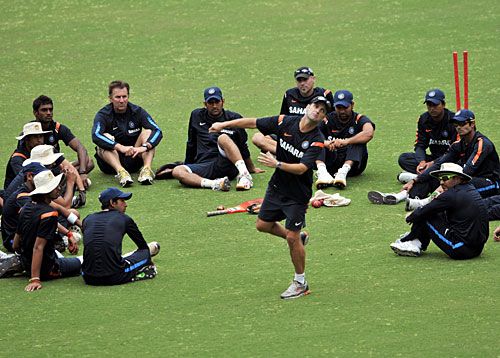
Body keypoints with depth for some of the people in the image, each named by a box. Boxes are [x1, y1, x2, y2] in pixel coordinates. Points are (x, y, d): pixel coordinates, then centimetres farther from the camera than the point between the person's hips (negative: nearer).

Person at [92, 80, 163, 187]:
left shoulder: (137, 112, -1)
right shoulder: (103, 115, -8)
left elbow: (158, 132, -14)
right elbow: (96, 136, -29)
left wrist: (144, 147, -35)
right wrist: (120, 147, -43)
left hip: (133, 159, 2)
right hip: (111, 163, -2)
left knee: (148, 132, -16)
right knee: (106, 137, -28)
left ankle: (147, 169, -37)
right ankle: (120, 172, -49)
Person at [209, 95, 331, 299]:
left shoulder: (317, 141, -20)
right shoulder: (285, 122, -8)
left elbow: (301, 168, -30)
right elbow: (253, 123, 0)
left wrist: (277, 164, -42)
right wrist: (224, 124, 1)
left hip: (298, 194, -6)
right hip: (277, 186, 6)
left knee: (292, 238, -6)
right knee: (263, 225, 15)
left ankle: (300, 283, 11)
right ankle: (298, 238, 38)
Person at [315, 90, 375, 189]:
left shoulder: (359, 119, -1)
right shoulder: (328, 120, 6)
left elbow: (369, 134, -25)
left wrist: (346, 142, -38)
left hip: (353, 163, -2)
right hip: (330, 165, 2)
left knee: (357, 141, -26)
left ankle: (343, 172, -49)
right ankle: (322, 172, -43)